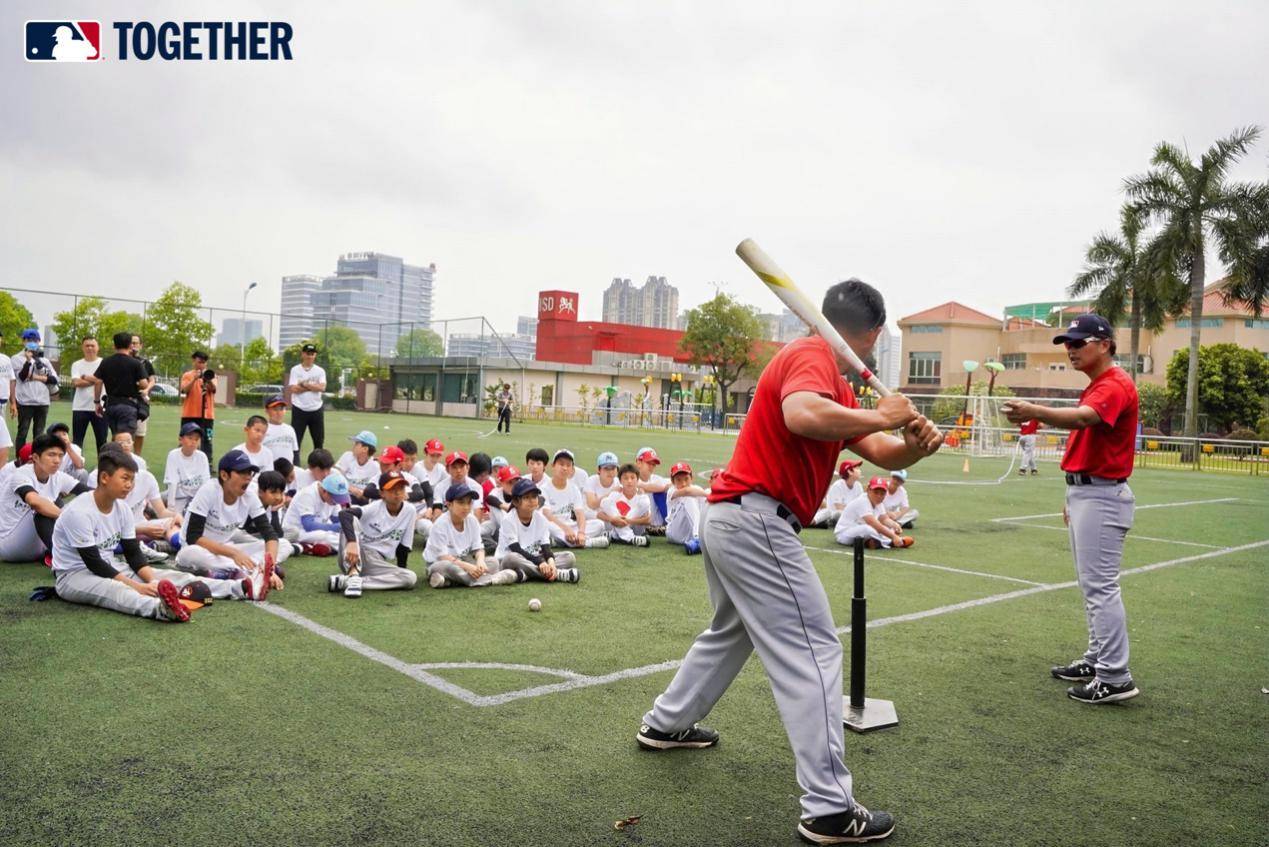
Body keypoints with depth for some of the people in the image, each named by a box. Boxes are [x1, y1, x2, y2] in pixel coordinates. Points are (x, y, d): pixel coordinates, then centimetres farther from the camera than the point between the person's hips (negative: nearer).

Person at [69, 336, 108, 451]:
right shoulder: (77, 364, 8)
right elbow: (76, 382, -8)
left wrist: (85, 377, -5)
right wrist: (95, 380, -6)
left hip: (99, 407, -2)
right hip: (80, 408, 2)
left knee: (101, 440, 6)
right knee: (76, 440, 6)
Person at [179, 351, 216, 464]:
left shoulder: (211, 375, 9)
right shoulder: (187, 375, 7)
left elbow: (213, 389, -9)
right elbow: (185, 390, -9)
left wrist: (208, 380, -29)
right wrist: (194, 379, -23)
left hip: (206, 414, 0)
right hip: (189, 414, 0)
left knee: (206, 440, -3)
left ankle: (208, 465, -5)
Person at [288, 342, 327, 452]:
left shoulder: (320, 371, 5)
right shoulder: (295, 370, 0)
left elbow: (322, 387, -11)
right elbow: (294, 389, -13)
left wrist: (304, 384, -12)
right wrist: (314, 386, -10)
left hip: (316, 410, 2)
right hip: (299, 410, -2)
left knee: (319, 440, 10)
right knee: (295, 439, -2)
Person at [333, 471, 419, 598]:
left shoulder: (410, 511, -2)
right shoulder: (375, 508, -11)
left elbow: (403, 547, 6)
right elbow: (344, 514, -30)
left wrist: (400, 572, 2)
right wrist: (352, 542, -45)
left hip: (377, 563, 4)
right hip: (353, 559, -4)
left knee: (411, 578, -24)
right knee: (351, 520, -27)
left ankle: (346, 581, -25)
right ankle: (353, 575, -37)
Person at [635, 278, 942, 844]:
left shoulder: (835, 382, 18)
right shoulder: (811, 357, -12)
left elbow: (880, 453, 11)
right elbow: (802, 415, -36)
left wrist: (914, 443, -10)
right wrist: (882, 416, -23)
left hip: (726, 519, 11)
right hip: (757, 522, -11)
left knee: (732, 631, 29)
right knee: (813, 651, -6)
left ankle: (665, 725, 44)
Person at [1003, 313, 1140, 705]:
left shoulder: (1115, 384, -15)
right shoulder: (1095, 386, 19)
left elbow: (1082, 417, -36)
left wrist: (1034, 412, -53)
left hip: (1101, 497, -11)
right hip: (1084, 493, 11)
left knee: (1101, 586, -10)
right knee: (1091, 584, 16)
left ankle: (1114, 677, -5)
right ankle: (1097, 660, 26)